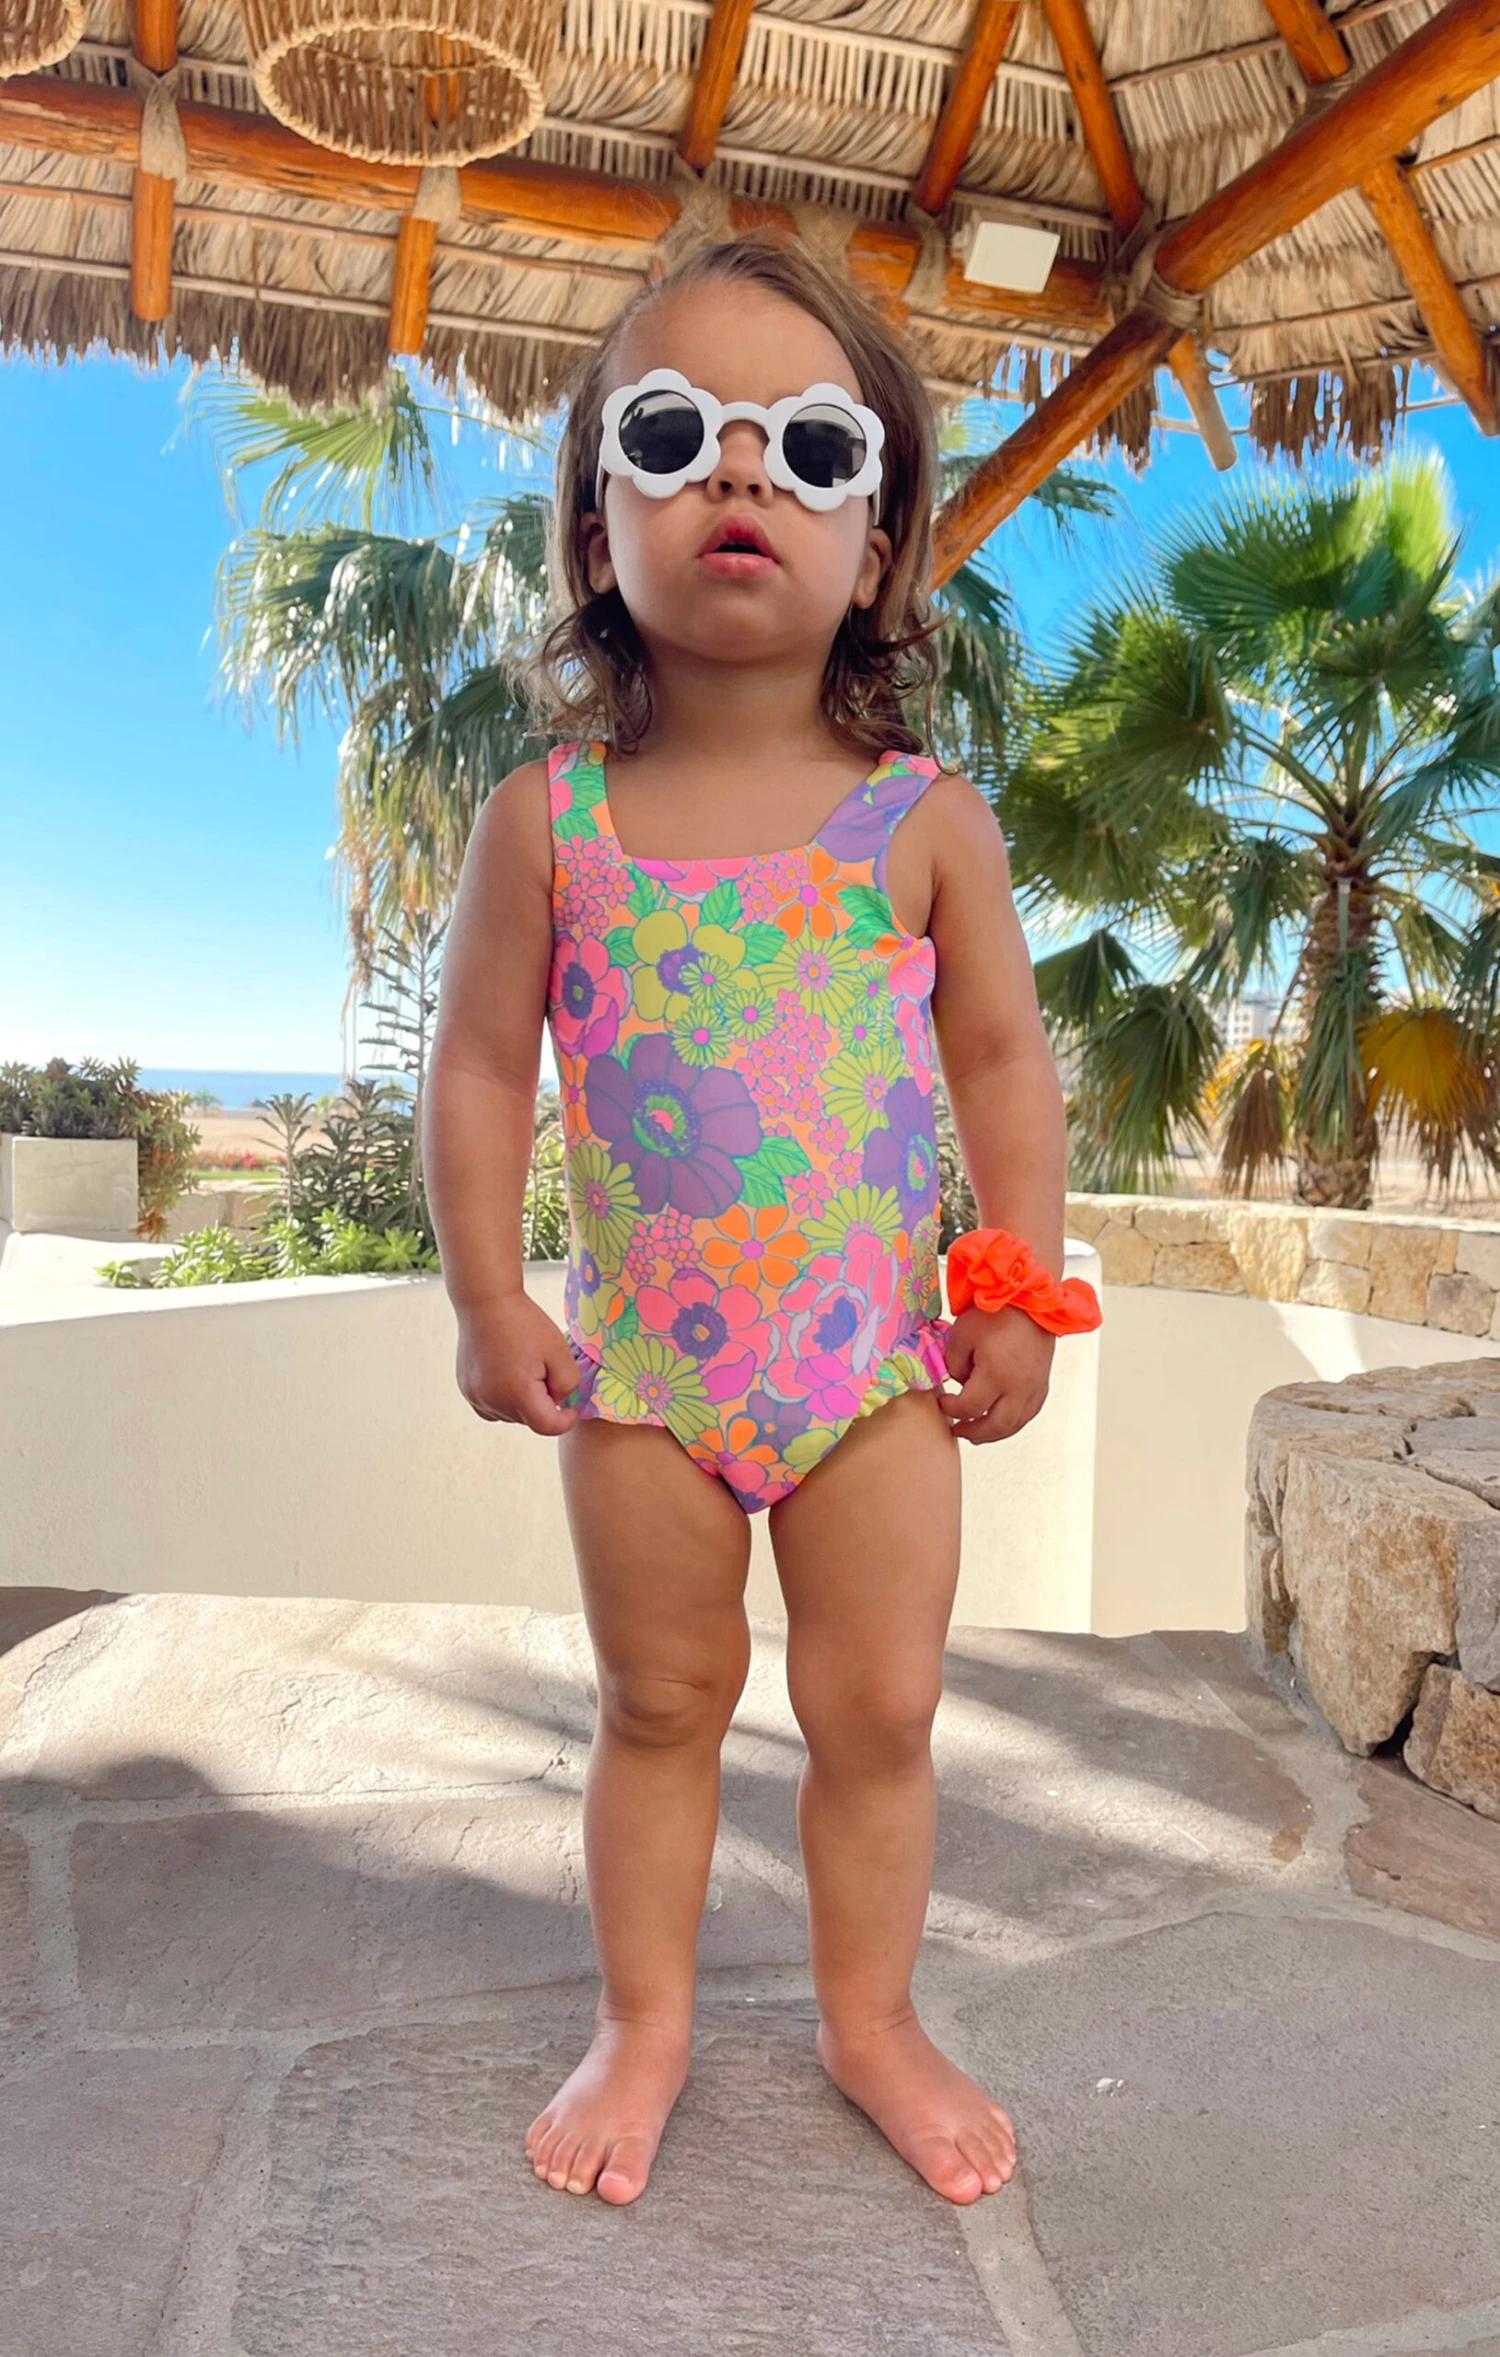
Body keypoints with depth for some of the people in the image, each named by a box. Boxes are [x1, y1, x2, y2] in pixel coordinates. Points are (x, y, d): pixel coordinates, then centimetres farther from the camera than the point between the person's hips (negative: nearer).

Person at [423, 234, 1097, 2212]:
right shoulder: (543, 820, -5)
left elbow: (1005, 1059, 0)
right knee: (660, 1701, 15)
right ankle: (644, 2022, 36)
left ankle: (873, 2019, 35)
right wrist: (488, 1299, -4)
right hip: (640, 1359, 0)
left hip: (877, 1353, 0)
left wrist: (1020, 1293, -3)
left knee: (880, 1708, 11)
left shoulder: (926, 820, -5)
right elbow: (480, 1065, -1)